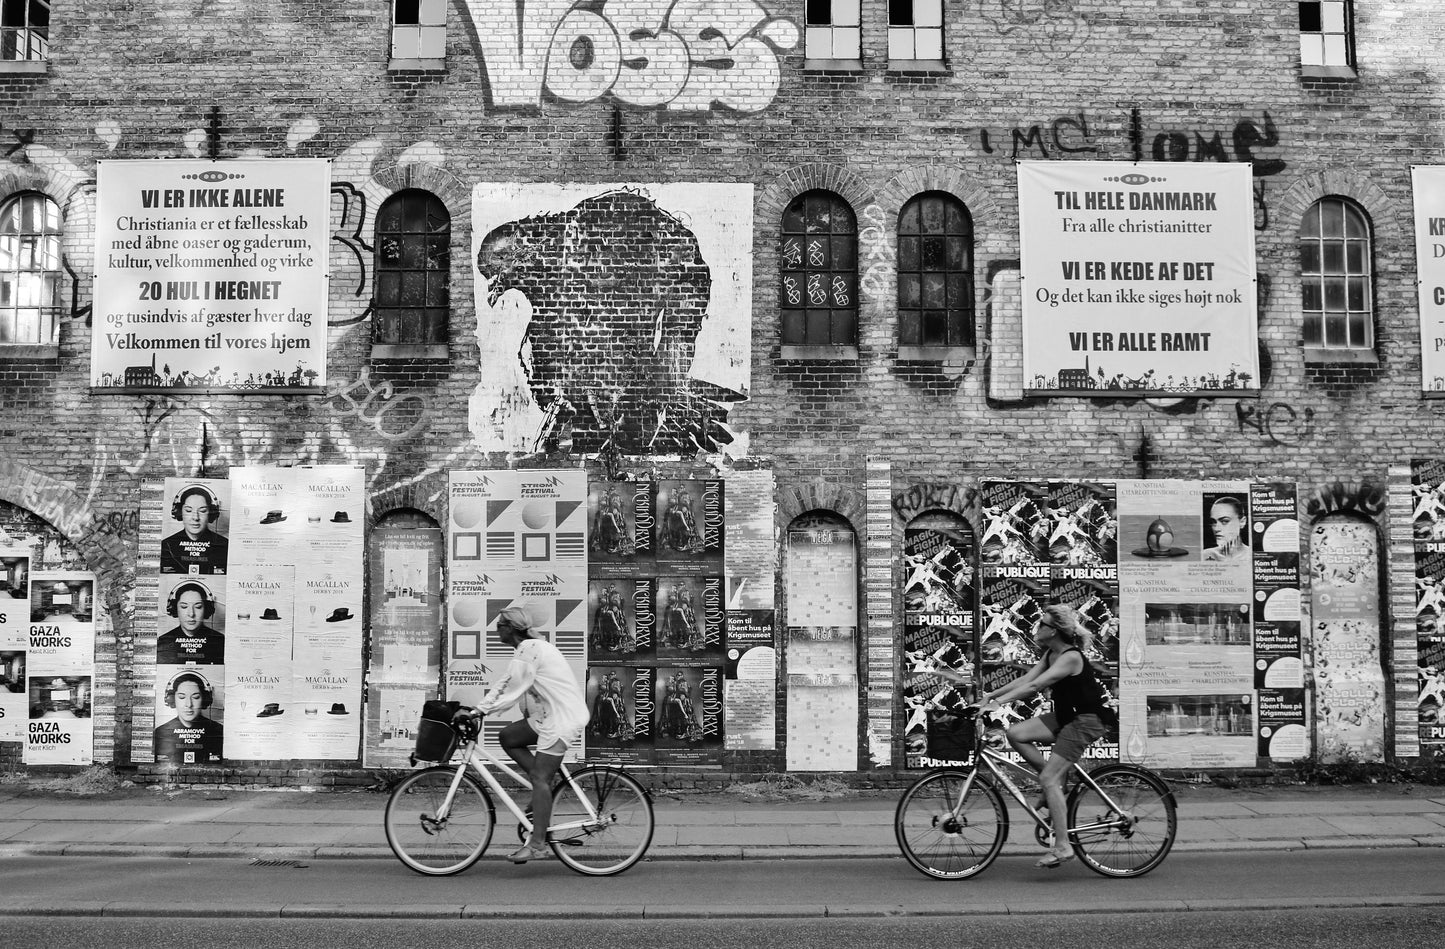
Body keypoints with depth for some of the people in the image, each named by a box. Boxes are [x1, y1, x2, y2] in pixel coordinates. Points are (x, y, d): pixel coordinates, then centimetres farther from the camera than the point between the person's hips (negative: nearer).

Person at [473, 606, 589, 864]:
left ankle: (538, 845, -7)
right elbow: (505, 684, 16)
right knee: (508, 737, 9)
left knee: (539, 778, -9)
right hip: (549, 715, 10)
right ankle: (546, 788, 11)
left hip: (562, 719, -10)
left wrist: (481, 710, -11)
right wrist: (478, 709, 9)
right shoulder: (531, 647, 16)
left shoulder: (529, 649, -15)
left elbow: (511, 690, -17)